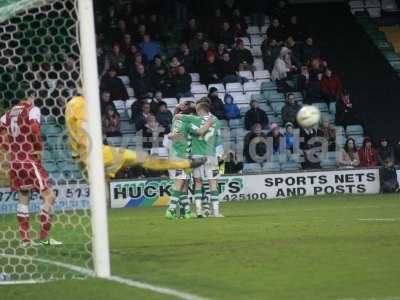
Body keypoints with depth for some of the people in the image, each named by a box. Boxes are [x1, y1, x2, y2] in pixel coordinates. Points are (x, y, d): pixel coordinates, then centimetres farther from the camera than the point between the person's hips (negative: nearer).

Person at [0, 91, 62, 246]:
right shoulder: (33, 110, -8)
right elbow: (35, 130, -24)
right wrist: (39, 149, -9)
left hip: (14, 161, 7)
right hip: (30, 160, -7)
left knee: (23, 198, 15)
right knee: (49, 196, -3)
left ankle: (25, 239, 15)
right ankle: (44, 237, -7)